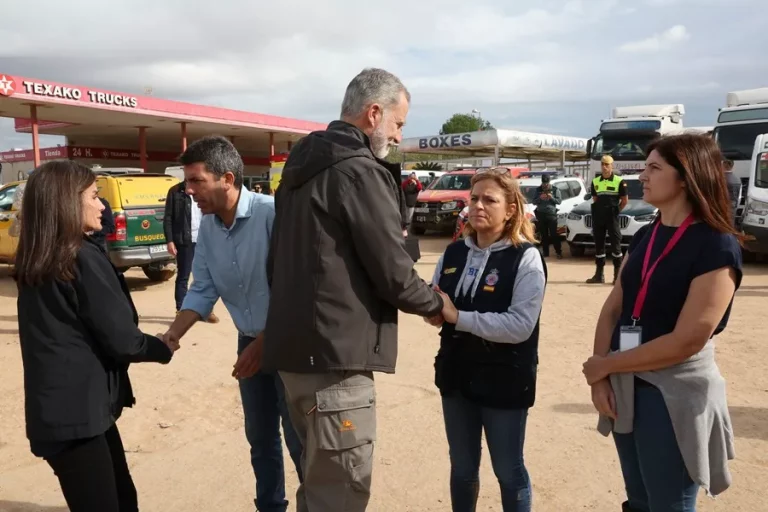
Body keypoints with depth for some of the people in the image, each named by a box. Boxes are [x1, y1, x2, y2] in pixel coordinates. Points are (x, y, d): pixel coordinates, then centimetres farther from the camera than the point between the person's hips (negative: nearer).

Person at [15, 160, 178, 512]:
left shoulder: (34, 264, 9)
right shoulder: (84, 258, -16)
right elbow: (121, 338, -15)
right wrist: (162, 349, 4)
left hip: (57, 407, 8)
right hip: (78, 409, -8)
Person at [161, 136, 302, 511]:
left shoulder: (272, 213, -23)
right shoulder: (208, 226, 0)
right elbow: (202, 291, 4)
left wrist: (263, 344, -19)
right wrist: (171, 336, -8)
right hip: (250, 342, 6)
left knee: (299, 441, 4)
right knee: (260, 438, 18)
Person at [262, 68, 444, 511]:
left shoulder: (304, 165, 14)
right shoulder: (361, 172, -14)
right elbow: (393, 275, -14)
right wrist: (437, 303, 5)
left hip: (298, 343, 10)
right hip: (334, 352, -10)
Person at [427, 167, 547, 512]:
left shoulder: (526, 258, -13)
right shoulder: (453, 253, 4)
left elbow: (520, 326, -23)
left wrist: (458, 317, -22)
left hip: (505, 380, -5)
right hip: (457, 375, 5)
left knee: (508, 471, 12)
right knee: (462, 468, 19)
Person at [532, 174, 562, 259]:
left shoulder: (555, 189, 4)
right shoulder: (538, 190, 8)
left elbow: (559, 201, 1)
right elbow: (534, 202, 6)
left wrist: (551, 198, -16)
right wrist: (540, 198, -13)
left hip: (552, 214, -2)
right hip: (541, 214, 2)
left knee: (554, 234, -4)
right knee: (543, 235, 4)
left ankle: (559, 252, 2)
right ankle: (545, 253, 10)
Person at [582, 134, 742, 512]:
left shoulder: (717, 246, -15)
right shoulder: (644, 236, 7)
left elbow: (687, 341, -20)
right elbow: (613, 307, 4)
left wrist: (606, 365, -12)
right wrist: (600, 378, -8)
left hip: (675, 396, -6)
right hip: (625, 389, 7)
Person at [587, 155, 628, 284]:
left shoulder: (619, 181, -5)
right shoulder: (595, 181, 8)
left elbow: (624, 200, 1)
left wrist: (615, 210, 4)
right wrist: (600, 210, 10)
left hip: (612, 218, -5)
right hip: (598, 217, 5)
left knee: (615, 245, -3)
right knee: (598, 245, 8)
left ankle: (618, 275, 2)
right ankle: (599, 274, 14)